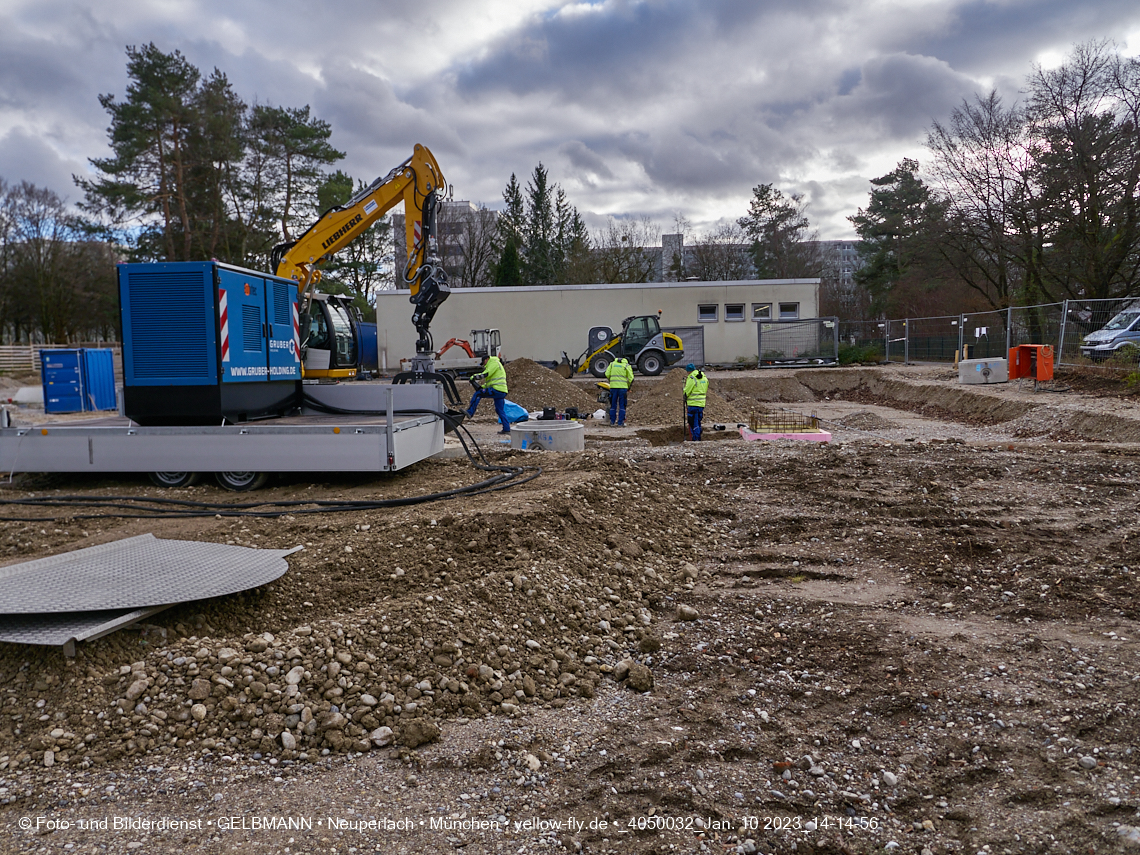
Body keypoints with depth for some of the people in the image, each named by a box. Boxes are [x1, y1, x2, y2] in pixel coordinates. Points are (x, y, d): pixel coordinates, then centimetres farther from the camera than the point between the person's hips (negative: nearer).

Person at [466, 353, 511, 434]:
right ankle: (506, 429, 12)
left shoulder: (494, 363, 0)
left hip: (496, 390, -10)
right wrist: (482, 386, 22)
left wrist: (474, 377, -8)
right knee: (500, 411, 13)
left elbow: (486, 374, -16)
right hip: (501, 392, 10)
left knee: (477, 394, -10)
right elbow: (490, 383, 33)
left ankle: (470, 413, -13)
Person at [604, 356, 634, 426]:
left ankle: (612, 421, 14)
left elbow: (607, 374, 5)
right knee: (622, 405, 3)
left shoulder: (612, 364, 13)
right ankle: (620, 423, 0)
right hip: (623, 387, -2)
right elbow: (631, 378, -2)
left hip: (613, 386, 2)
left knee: (613, 404, 12)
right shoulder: (627, 366, 5)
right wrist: (629, 387, 11)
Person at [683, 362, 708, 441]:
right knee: (698, 421, 16)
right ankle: (698, 438, 20)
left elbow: (686, 391, -10)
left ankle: (696, 439, -4)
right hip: (702, 403, 8)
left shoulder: (691, 378, -13)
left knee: (693, 423, -3)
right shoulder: (704, 377, 11)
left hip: (693, 403, -8)